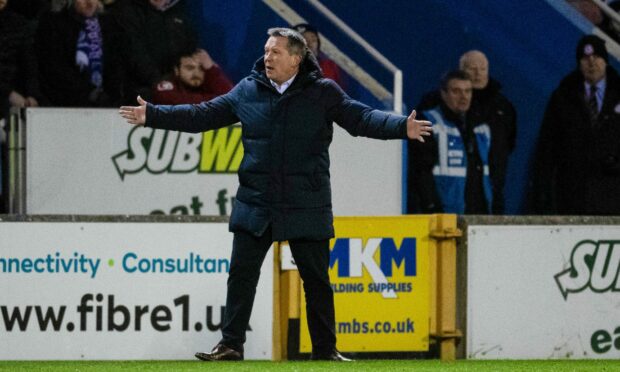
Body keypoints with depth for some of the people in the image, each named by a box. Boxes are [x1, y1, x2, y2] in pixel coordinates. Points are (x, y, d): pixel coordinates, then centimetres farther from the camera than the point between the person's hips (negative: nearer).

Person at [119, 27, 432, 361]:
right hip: (255, 205, 2)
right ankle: (230, 345, 9)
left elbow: (361, 118, -9)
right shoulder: (248, 90, 5)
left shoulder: (322, 93, -3)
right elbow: (202, 115, 9)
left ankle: (325, 349, 14)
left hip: (306, 208, -2)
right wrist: (152, 116, 4)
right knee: (241, 274, 2)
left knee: (316, 278, 4)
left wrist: (402, 127, -26)